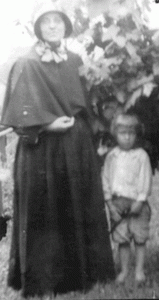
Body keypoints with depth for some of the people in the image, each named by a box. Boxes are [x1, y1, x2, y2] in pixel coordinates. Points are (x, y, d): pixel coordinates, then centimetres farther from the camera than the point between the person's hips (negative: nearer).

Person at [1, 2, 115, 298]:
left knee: (79, 210, 9)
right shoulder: (26, 65, -4)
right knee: (45, 214, 0)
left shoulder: (74, 61, 13)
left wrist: (76, 122, 7)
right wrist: (47, 124, -18)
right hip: (42, 150, -5)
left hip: (77, 147, 5)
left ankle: (81, 270, 24)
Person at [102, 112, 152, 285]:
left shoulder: (141, 155, -5)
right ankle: (124, 270, 20)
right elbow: (105, 178, 6)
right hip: (117, 202, 2)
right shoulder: (112, 156, 4)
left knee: (139, 238, 4)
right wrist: (110, 202, 0)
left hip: (137, 203, -2)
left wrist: (140, 201, -11)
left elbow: (146, 179, -5)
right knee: (122, 239, 7)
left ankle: (139, 270, 18)